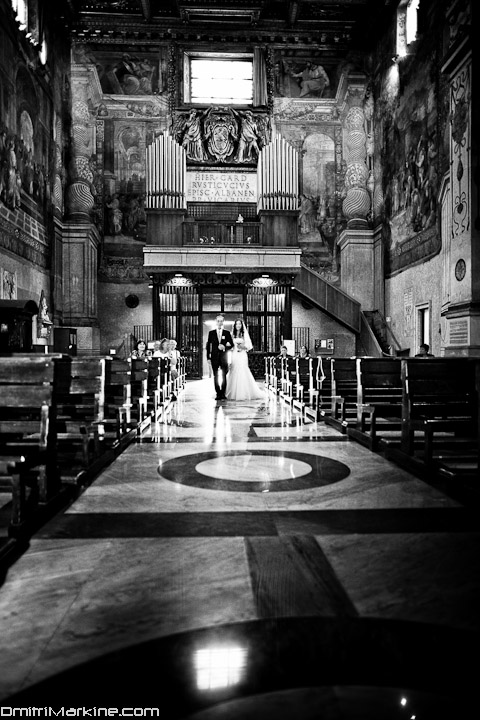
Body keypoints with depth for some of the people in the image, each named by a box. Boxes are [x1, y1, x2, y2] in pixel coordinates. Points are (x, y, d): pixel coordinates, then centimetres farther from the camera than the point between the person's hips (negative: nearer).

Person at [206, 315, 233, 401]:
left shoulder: (227, 333, 6)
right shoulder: (211, 333, 7)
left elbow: (231, 345, 7)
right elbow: (208, 345, 6)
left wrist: (225, 347, -13)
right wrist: (208, 357, 0)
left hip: (224, 357, -1)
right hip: (214, 357, 1)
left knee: (224, 376, -3)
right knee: (216, 376, 2)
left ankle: (223, 394, 4)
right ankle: (218, 394, 7)